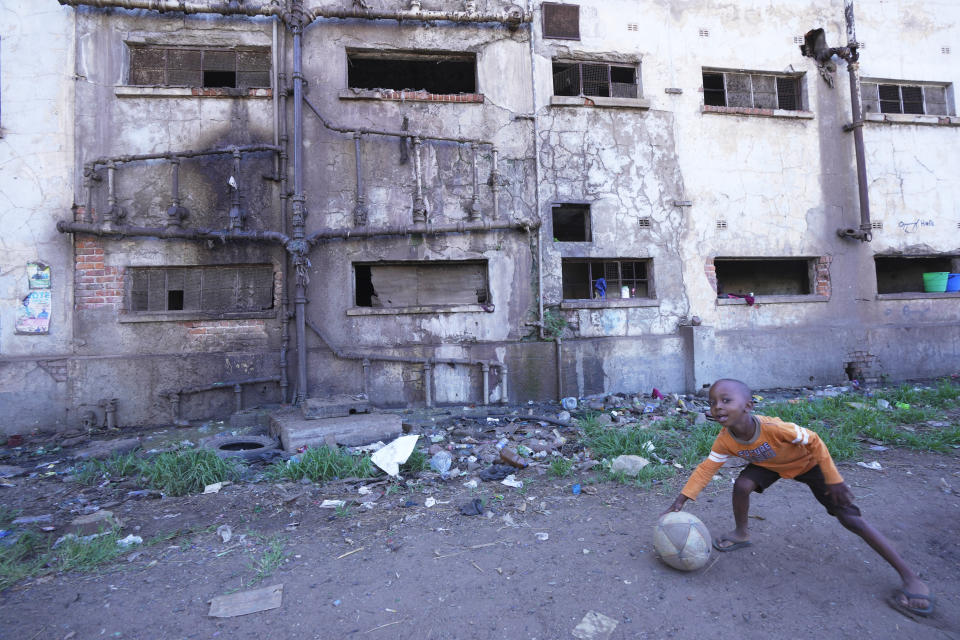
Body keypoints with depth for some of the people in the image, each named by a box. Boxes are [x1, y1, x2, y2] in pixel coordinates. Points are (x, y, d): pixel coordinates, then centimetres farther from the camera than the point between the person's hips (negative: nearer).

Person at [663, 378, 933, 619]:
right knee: (742, 485, -21)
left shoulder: (773, 427, -42)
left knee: (850, 518, -9)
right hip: (770, 464, 4)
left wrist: (833, 480, -19)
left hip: (808, 461, -3)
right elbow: (706, 468, -18)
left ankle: (910, 578, 3)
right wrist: (680, 501, -22)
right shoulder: (725, 440, -28)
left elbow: (813, 442, -26)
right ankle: (741, 535, 7)